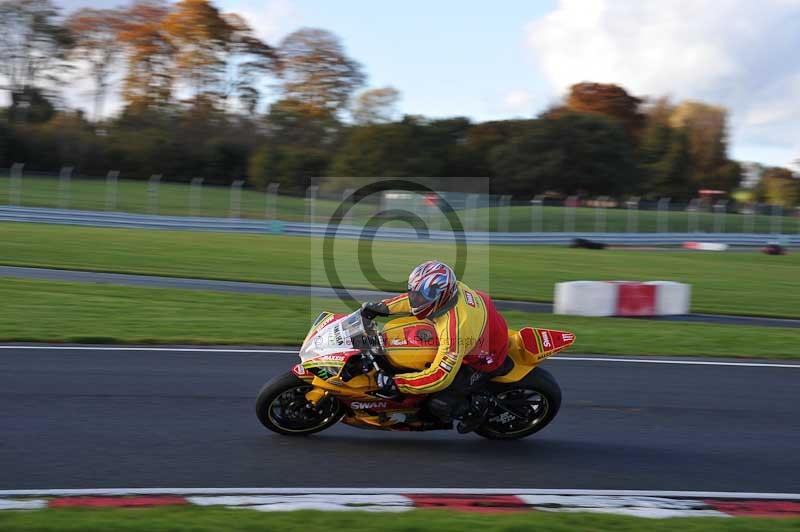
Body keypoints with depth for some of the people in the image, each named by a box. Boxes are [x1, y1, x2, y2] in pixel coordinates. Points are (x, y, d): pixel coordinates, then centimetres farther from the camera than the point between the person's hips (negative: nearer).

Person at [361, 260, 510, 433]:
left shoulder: (454, 330, -41)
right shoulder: (450, 288, -19)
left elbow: (440, 376, -36)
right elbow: (414, 298, 3)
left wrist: (395, 383, -33)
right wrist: (381, 307, 0)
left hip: (484, 361, -8)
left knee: (439, 404, -13)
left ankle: (477, 406, 14)